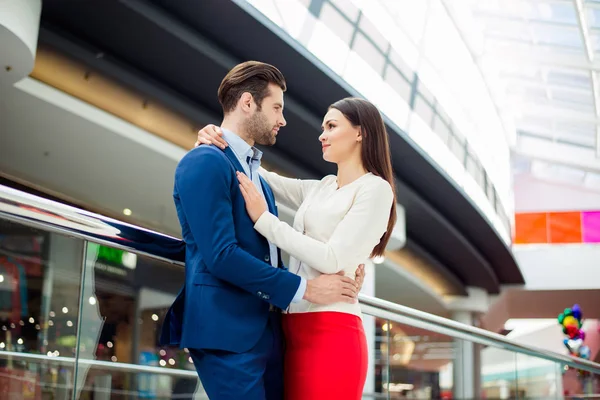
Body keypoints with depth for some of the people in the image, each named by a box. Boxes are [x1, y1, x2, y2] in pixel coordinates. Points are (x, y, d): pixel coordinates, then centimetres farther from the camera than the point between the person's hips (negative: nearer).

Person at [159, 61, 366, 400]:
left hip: (269, 328, 9)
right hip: (228, 330, -9)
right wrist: (305, 288, -14)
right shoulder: (205, 163, -10)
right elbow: (221, 255, -19)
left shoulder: (256, 174, 20)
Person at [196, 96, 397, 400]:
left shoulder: (375, 189, -5)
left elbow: (332, 260, -13)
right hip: (293, 329, 7)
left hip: (330, 334, -7)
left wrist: (263, 219, -10)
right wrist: (217, 143, 4)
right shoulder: (321, 188, 18)